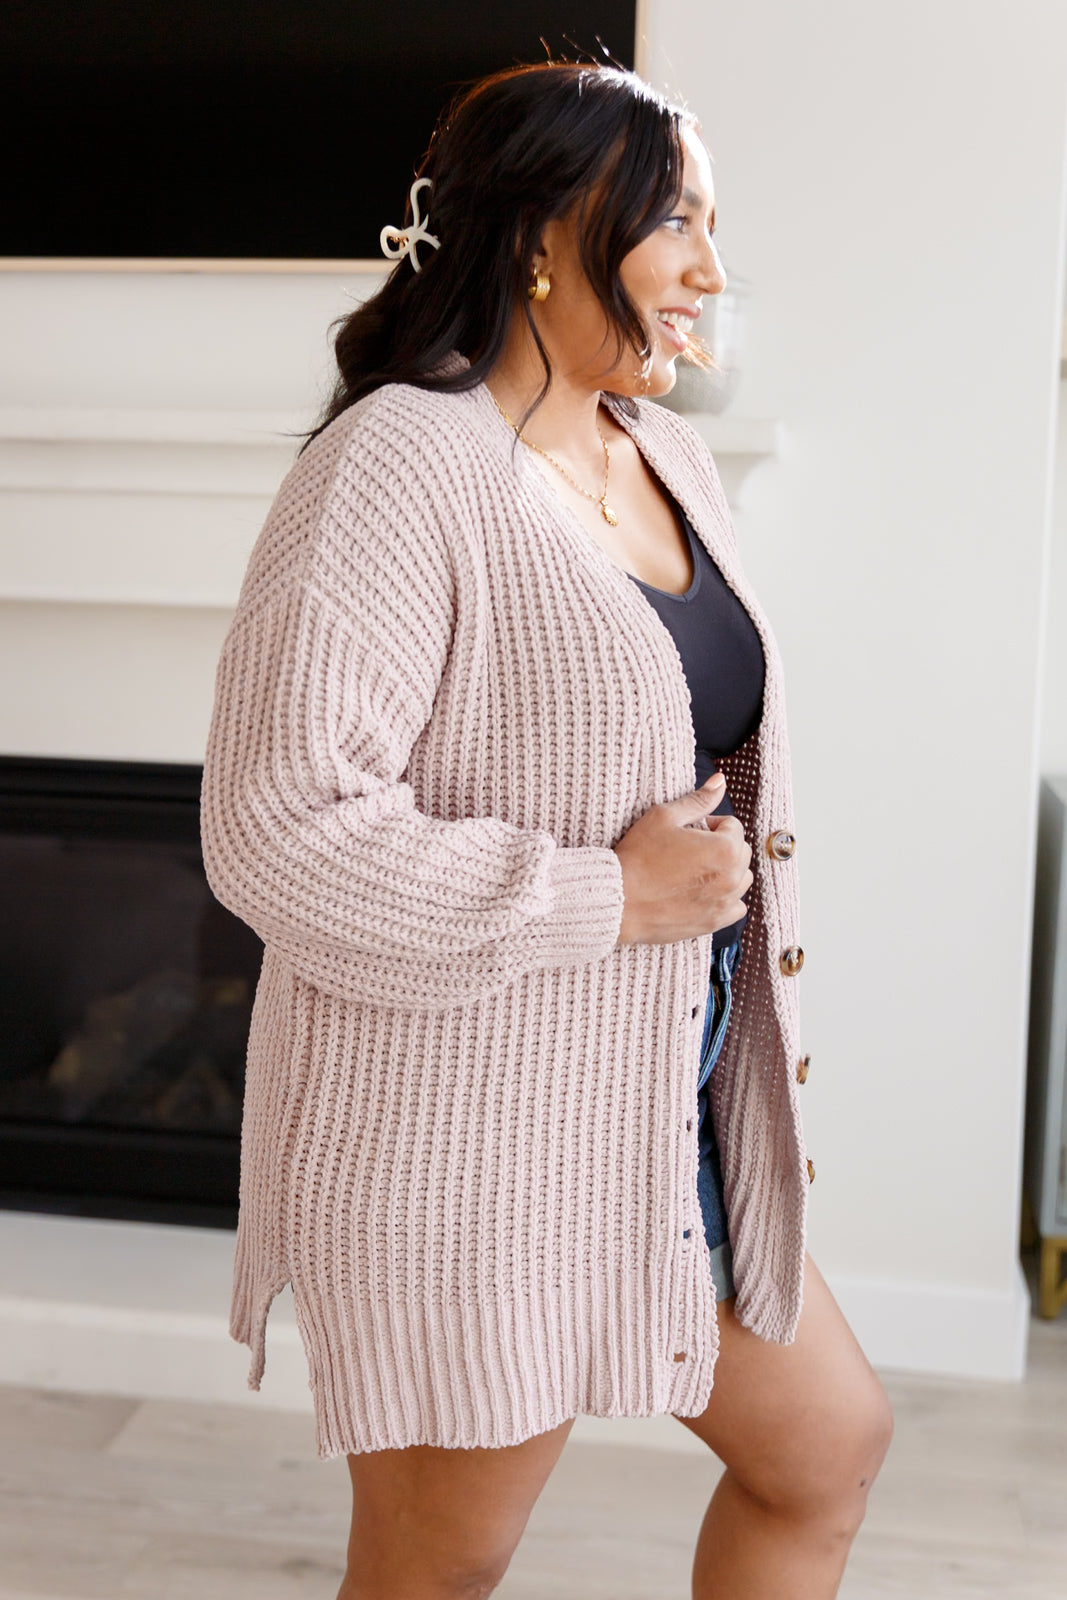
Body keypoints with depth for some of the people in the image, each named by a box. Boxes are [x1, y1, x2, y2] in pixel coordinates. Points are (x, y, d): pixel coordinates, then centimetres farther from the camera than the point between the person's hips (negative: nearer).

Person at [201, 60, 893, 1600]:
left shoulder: (669, 457, 9)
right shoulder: (398, 466, -19)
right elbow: (278, 832, -27)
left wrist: (760, 1054, 18)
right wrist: (611, 896, -21)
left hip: (664, 1116, 8)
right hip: (461, 1149, -8)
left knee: (829, 1445, 21)